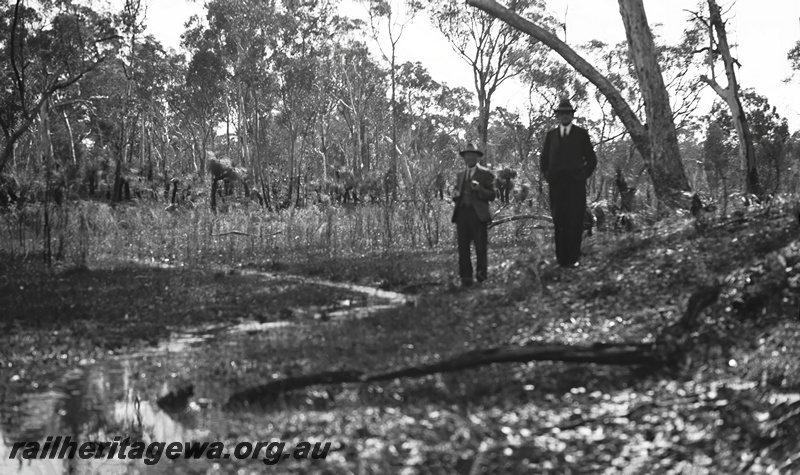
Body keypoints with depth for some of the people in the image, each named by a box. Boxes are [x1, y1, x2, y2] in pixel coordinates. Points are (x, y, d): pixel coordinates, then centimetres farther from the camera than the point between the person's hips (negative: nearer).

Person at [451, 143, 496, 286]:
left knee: (481, 246, -10)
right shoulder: (460, 175, 22)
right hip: (462, 214, 5)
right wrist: (455, 195, 3)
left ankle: (481, 273, -4)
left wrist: (479, 188, -16)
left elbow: (491, 196, 0)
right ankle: (465, 278, 0)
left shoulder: (485, 174, 6)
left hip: (478, 214, -5)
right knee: (463, 247, 0)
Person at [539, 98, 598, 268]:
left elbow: (591, 159, 11)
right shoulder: (551, 135, 14)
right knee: (559, 222, -2)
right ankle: (561, 259, 1)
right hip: (556, 184, 2)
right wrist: (548, 176, 8)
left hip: (576, 183, -2)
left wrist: (584, 175, 1)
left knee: (575, 222, -8)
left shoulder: (581, 134, 8)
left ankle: (573, 258, -5)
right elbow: (544, 159, 20)